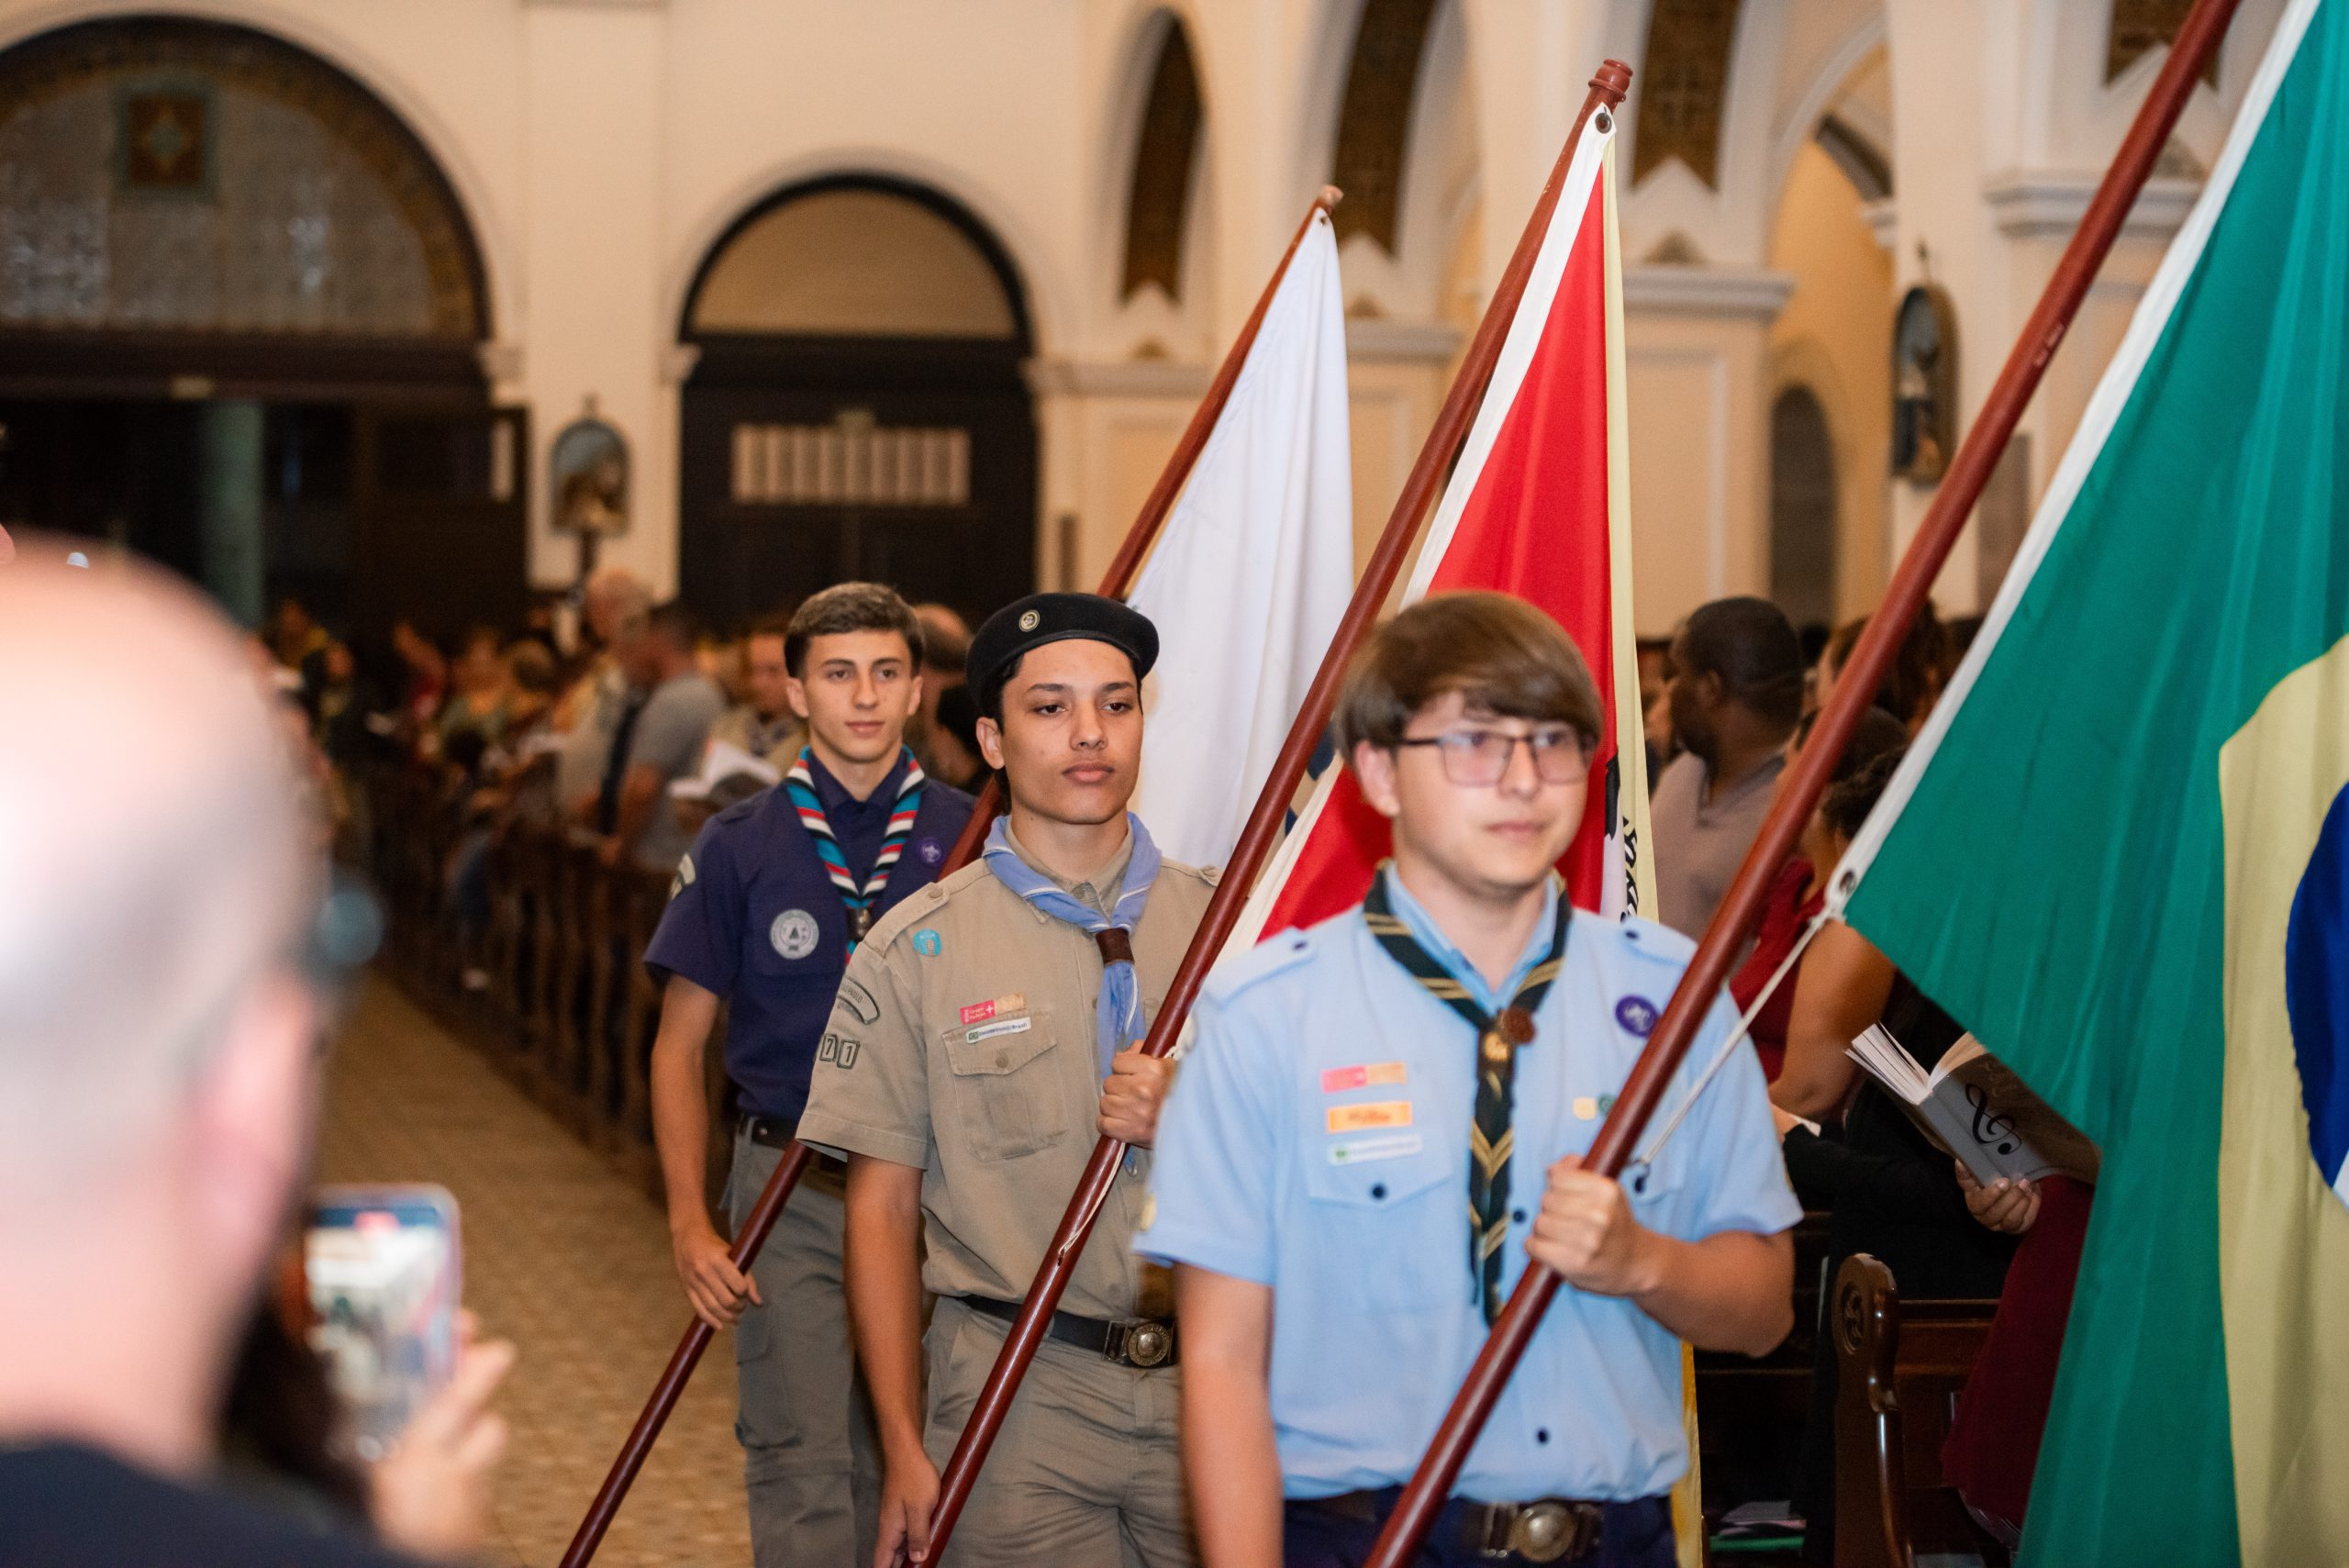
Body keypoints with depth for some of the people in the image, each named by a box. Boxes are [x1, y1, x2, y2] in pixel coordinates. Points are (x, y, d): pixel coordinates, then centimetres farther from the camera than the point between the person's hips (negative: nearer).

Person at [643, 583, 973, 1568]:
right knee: (803, 1471, -6)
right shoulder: (740, 848, -1)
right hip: (789, 1194, -2)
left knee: (905, 1466, 11)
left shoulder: (970, 842, 2)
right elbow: (679, 1046, 3)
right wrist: (690, 1224, -6)